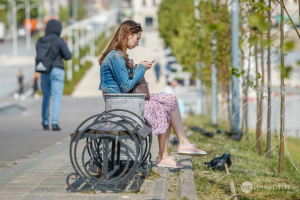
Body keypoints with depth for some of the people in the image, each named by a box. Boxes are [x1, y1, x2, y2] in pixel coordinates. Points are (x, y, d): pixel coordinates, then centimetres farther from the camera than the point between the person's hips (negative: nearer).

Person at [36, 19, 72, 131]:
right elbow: (68, 56, -7)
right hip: (57, 71, -4)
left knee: (46, 97, 17)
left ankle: (45, 123, 23)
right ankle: (55, 122, -15)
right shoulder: (59, 41, -9)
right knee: (56, 98, -4)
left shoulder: (40, 41, 5)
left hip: (44, 72, 4)